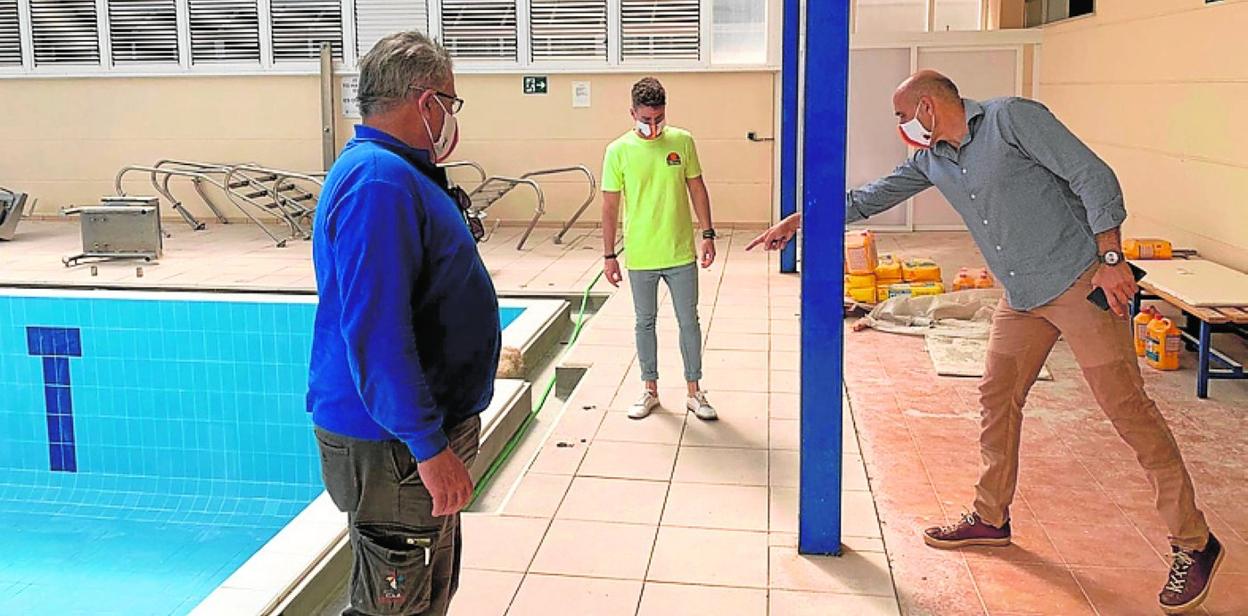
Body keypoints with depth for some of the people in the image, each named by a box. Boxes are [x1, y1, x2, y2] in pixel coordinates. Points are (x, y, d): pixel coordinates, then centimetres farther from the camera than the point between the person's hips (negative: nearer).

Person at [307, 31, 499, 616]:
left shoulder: (393, 172, 13)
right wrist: (429, 446, -27)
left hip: (416, 428, 11)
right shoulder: (379, 179, -22)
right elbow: (375, 333, -28)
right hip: (394, 448, -11)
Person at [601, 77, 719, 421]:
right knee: (645, 323, 12)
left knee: (689, 322, 8)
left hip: (681, 253, 1)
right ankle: (650, 390, 27)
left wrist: (707, 234, 1)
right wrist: (609, 256, -2)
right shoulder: (618, 151, -5)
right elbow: (610, 206, -2)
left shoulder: (682, 141, -2)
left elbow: (697, 188, 6)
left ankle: (694, 392, 20)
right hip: (640, 257, 0)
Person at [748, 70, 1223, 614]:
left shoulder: (1012, 118, -12)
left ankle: (1192, 543, 2)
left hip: (1080, 282, -8)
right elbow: (870, 197, 19)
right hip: (1021, 299, 8)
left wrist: (1111, 260, -19)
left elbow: (1094, 177, -14)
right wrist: (799, 221, 17)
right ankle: (990, 518, 26)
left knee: (1126, 407, -6)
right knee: (998, 399, 10)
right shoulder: (931, 160, 10)